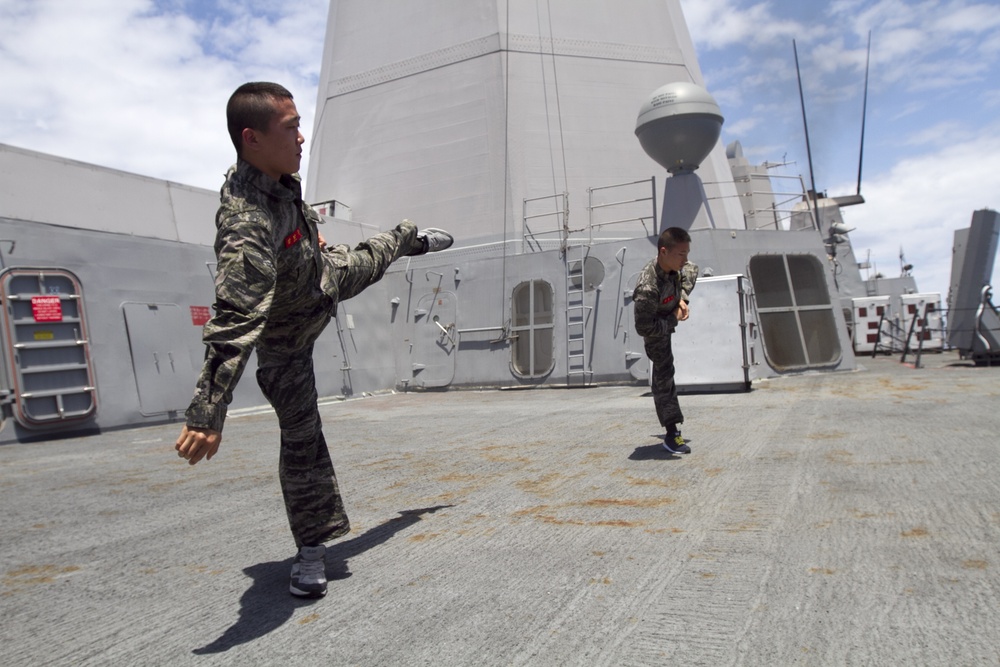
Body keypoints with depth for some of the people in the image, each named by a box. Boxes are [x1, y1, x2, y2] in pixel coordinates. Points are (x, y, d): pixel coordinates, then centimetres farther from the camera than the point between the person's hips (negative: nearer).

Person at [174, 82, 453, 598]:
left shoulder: (278, 177, -19)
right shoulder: (246, 225, -46)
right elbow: (233, 324, -54)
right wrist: (207, 413, -59)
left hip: (325, 278, 7)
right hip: (283, 336, -7)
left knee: (368, 260, 29)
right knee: (300, 435, -1)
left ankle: (409, 239, 66)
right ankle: (312, 546, 14)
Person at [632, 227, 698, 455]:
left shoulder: (672, 264, -25)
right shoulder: (648, 289, -47)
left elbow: (689, 268, 1)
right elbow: (644, 328, -41)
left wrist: (683, 298, -12)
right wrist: (673, 319, -27)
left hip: (671, 312, 7)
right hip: (658, 327, -7)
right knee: (664, 373, -4)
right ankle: (671, 433, 2)